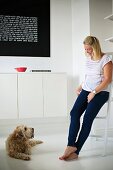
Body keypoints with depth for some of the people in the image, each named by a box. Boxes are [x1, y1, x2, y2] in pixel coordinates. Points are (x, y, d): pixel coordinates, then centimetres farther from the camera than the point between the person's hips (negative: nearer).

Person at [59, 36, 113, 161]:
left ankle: (76, 151, -17)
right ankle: (71, 145, -21)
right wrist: (81, 86, 15)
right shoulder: (88, 58, 15)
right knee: (74, 113, -19)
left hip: (100, 92, -6)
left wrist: (94, 92, -16)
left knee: (87, 118, -20)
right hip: (86, 90, 6)